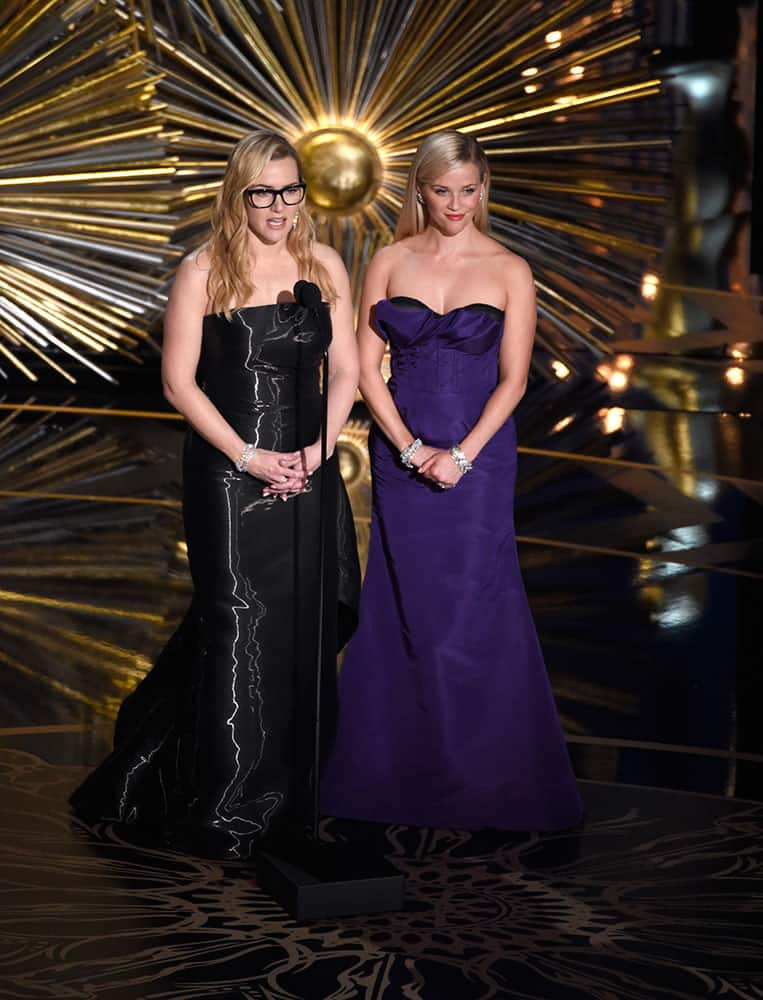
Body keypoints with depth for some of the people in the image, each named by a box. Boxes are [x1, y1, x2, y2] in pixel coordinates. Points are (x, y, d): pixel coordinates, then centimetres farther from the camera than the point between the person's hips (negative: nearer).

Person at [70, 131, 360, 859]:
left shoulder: (325, 266, 6)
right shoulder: (203, 273, -5)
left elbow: (345, 371, 7)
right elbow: (178, 382, -7)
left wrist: (317, 451, -7)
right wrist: (250, 457, -13)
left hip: (308, 470, 4)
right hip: (228, 472, -4)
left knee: (306, 627, 8)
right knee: (237, 627, -2)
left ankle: (292, 790, 27)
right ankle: (225, 811, 12)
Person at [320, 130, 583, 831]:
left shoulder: (509, 271, 0)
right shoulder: (390, 262, 4)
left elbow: (513, 379, -2)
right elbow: (367, 366, 2)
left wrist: (460, 455, -12)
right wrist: (413, 449, -8)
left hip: (478, 453, -2)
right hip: (401, 450, 2)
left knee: (473, 606, -1)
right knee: (405, 605, 6)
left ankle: (482, 772, 13)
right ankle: (404, 765, 19)